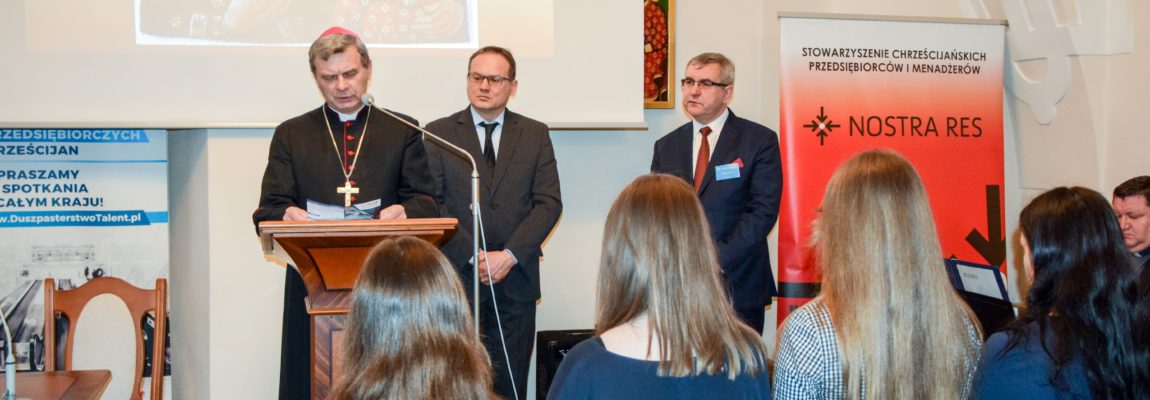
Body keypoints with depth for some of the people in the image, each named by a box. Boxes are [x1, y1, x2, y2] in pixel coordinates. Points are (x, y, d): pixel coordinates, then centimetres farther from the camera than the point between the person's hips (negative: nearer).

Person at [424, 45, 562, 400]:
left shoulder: (535, 135, 9)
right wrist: (473, 256, -11)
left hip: (516, 279, 1)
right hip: (457, 278, -1)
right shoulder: (438, 133, 5)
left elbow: (549, 203, 2)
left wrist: (509, 256, -10)